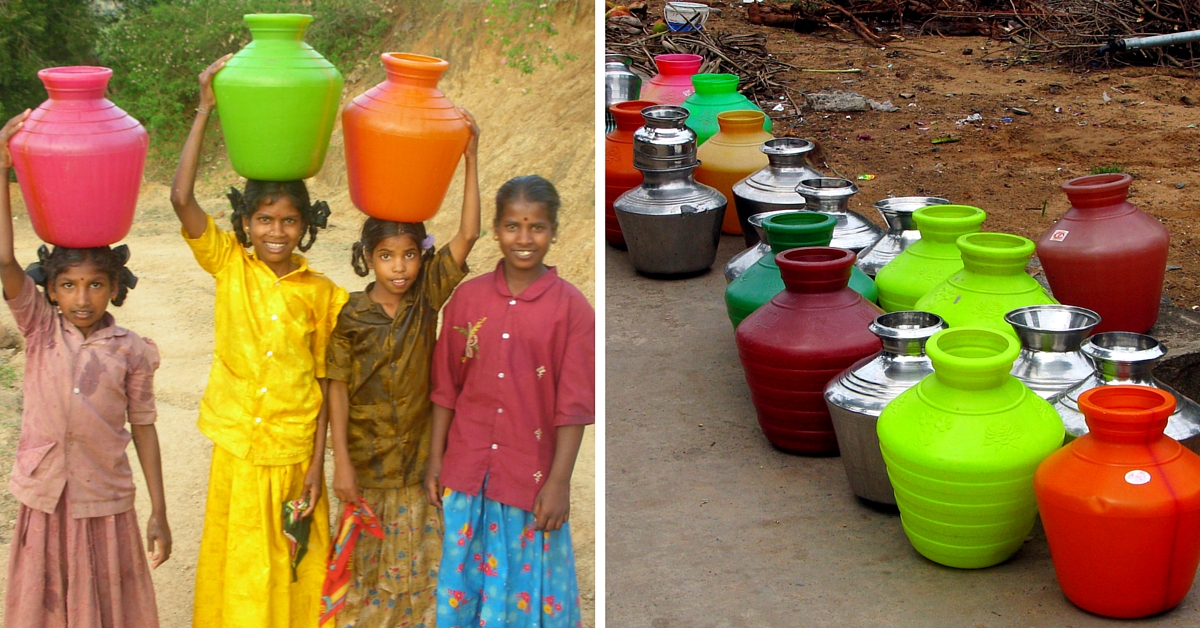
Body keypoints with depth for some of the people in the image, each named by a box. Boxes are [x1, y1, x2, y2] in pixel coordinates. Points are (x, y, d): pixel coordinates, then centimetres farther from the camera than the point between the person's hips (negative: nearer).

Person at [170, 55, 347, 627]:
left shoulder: (321, 294, -3)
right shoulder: (229, 267, -3)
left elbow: (323, 379, 1)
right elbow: (181, 199, -16)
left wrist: (316, 464, -3)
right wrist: (204, 110, -19)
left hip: (295, 453, 0)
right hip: (235, 448, 0)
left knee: (294, 570, 10)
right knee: (239, 571, 9)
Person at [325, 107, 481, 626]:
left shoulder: (427, 298, -7)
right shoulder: (349, 317, -12)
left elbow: (467, 236, -15)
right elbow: (338, 388, -9)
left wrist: (471, 160, -23)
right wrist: (342, 461, -13)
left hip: (418, 453, 2)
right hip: (366, 453, -2)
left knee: (416, 554, 13)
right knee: (366, 558, 12)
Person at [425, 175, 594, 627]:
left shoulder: (571, 308, -7)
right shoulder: (467, 297, 1)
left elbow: (574, 405, -8)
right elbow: (445, 389, 6)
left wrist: (559, 482, -11)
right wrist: (435, 461, 4)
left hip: (531, 478, -2)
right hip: (466, 472, 3)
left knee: (527, 588, 7)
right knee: (463, 583, 11)